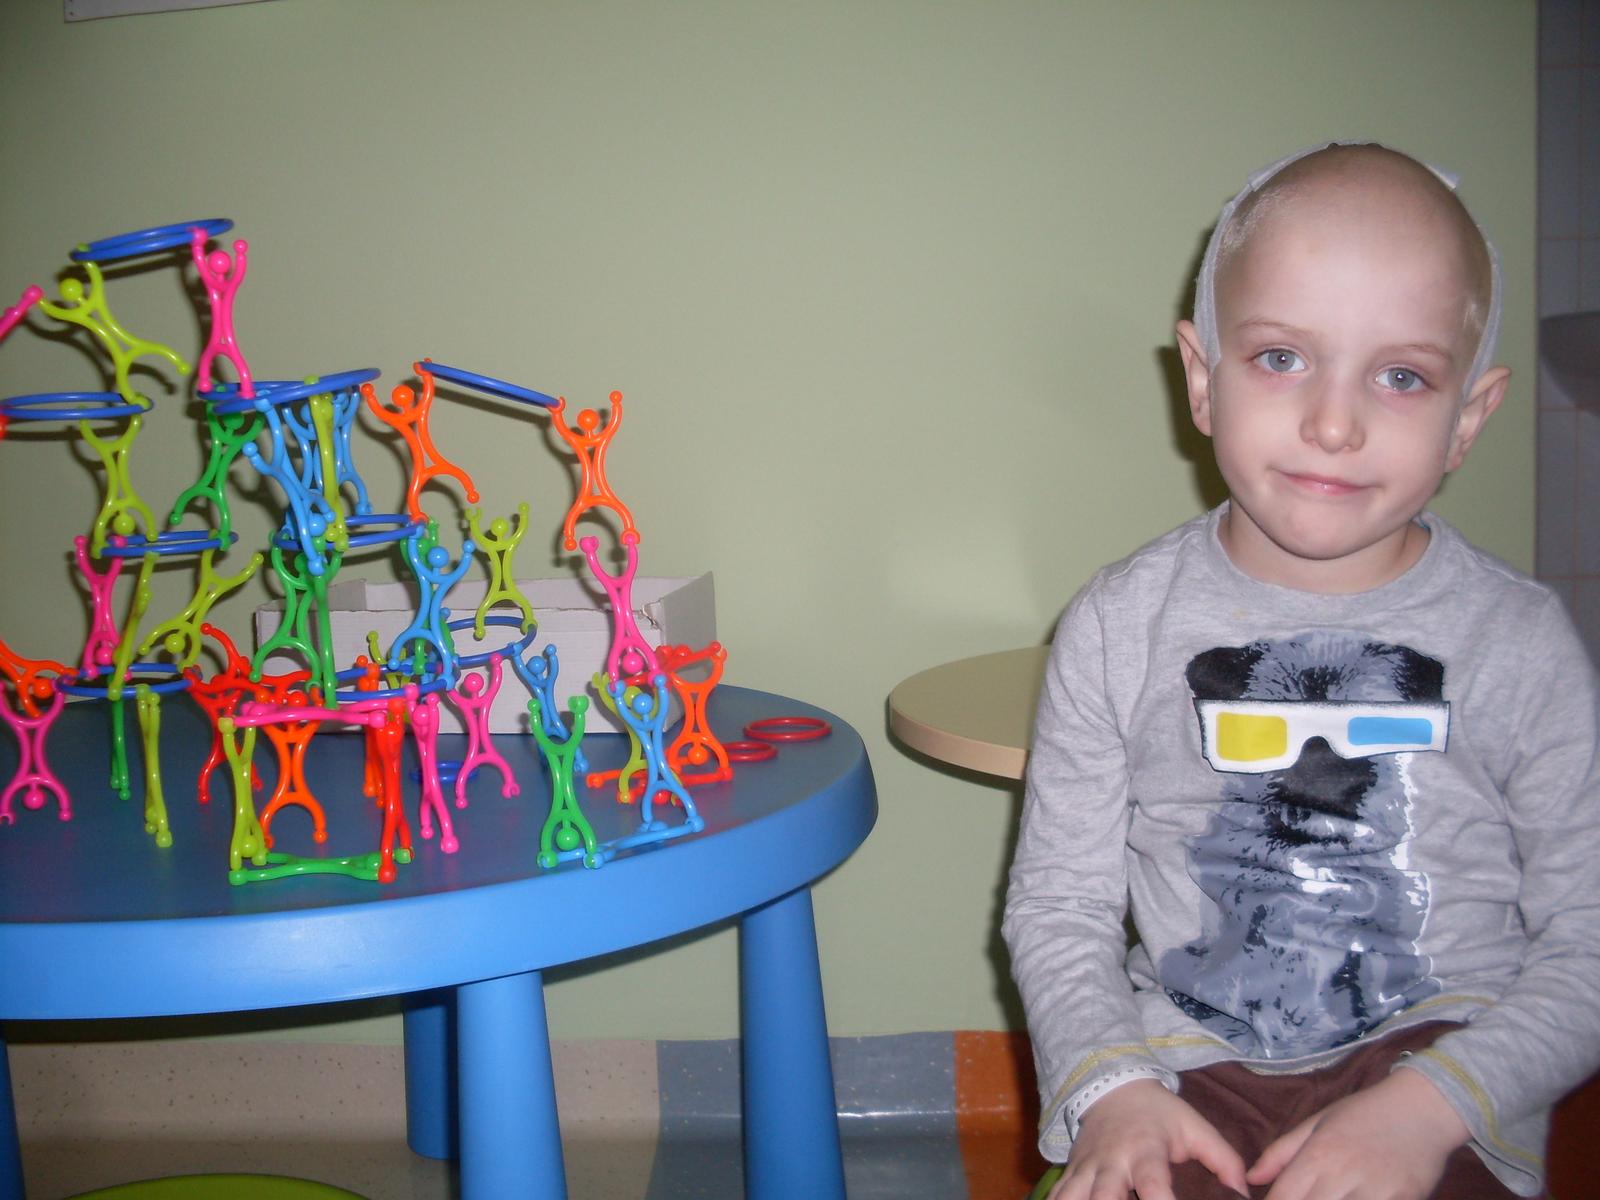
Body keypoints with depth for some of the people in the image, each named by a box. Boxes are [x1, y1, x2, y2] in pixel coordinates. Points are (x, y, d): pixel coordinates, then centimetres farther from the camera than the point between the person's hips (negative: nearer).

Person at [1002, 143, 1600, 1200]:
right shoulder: (1120, 627, 1)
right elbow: (1058, 899, 4)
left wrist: (1427, 1106, -13)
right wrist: (1108, 1087, -12)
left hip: (1442, 1093, 0)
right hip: (1184, 1084, 0)